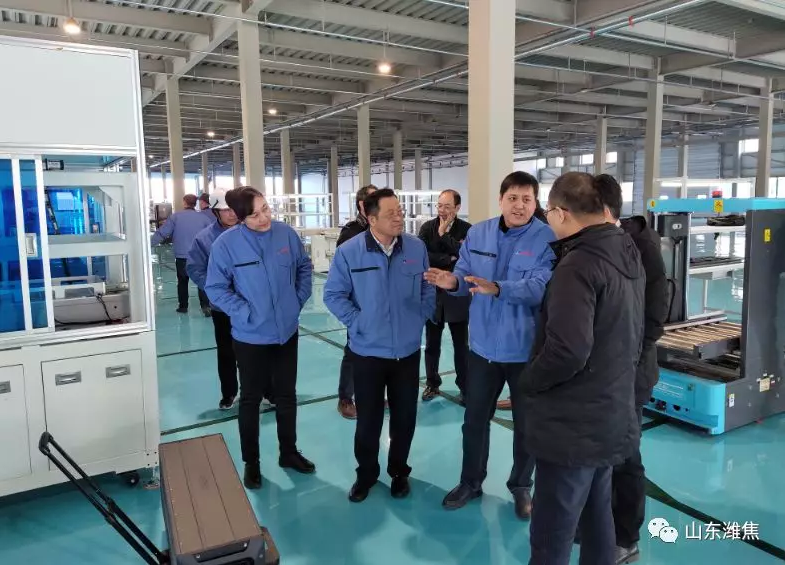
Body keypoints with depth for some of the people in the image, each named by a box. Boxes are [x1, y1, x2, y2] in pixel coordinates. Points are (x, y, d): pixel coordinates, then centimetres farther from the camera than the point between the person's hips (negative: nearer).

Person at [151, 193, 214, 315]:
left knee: (182, 282, 16)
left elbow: (162, 233, -3)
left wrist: (150, 243, 6)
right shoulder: (203, 217, 0)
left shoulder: (175, 216, -3)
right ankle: (205, 305, -8)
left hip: (181, 257, 0)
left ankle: (183, 306, 21)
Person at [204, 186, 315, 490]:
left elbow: (305, 268, 9)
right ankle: (251, 462, 29)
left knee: (287, 395, 16)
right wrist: (243, 312, -16)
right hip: (250, 336, -3)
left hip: (287, 332, 3)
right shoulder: (226, 243, -14)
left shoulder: (287, 234, -6)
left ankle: (289, 452, 35)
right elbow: (215, 288, -10)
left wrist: (299, 298, 2)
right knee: (250, 399, 12)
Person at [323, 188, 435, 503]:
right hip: (368, 351, -2)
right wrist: (356, 322, -9)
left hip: (407, 350, 2)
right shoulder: (349, 252, -11)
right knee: (368, 419, 11)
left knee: (405, 417, 14)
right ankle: (366, 474, 33)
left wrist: (419, 320, -1)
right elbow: (333, 294, -3)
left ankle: (399, 472, 36)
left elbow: (428, 291, 7)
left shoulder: (417, 248, -4)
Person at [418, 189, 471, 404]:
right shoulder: (427, 227, -1)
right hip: (433, 294, 2)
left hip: (458, 295, -1)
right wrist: (449, 260, -16)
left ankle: (464, 386, 22)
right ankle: (432, 383, 29)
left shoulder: (467, 229, -5)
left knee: (461, 345, 8)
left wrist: (444, 233, -17)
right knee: (432, 344, 13)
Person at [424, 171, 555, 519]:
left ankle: (521, 486, 38)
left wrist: (497, 289, -41)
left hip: (527, 348, -3)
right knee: (475, 418, 16)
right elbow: (465, 275, 2)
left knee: (527, 422, 15)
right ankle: (471, 482, 37)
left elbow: (539, 288, -27)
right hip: (484, 344, 4)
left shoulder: (548, 240, -15)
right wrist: (453, 282, -22)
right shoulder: (477, 234, 0)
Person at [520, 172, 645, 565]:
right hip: (611, 417, 9)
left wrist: (526, 385, -13)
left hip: (573, 426, -9)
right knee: (596, 519, 24)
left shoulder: (577, 264, -22)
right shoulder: (628, 256, 8)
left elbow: (567, 352, -29)